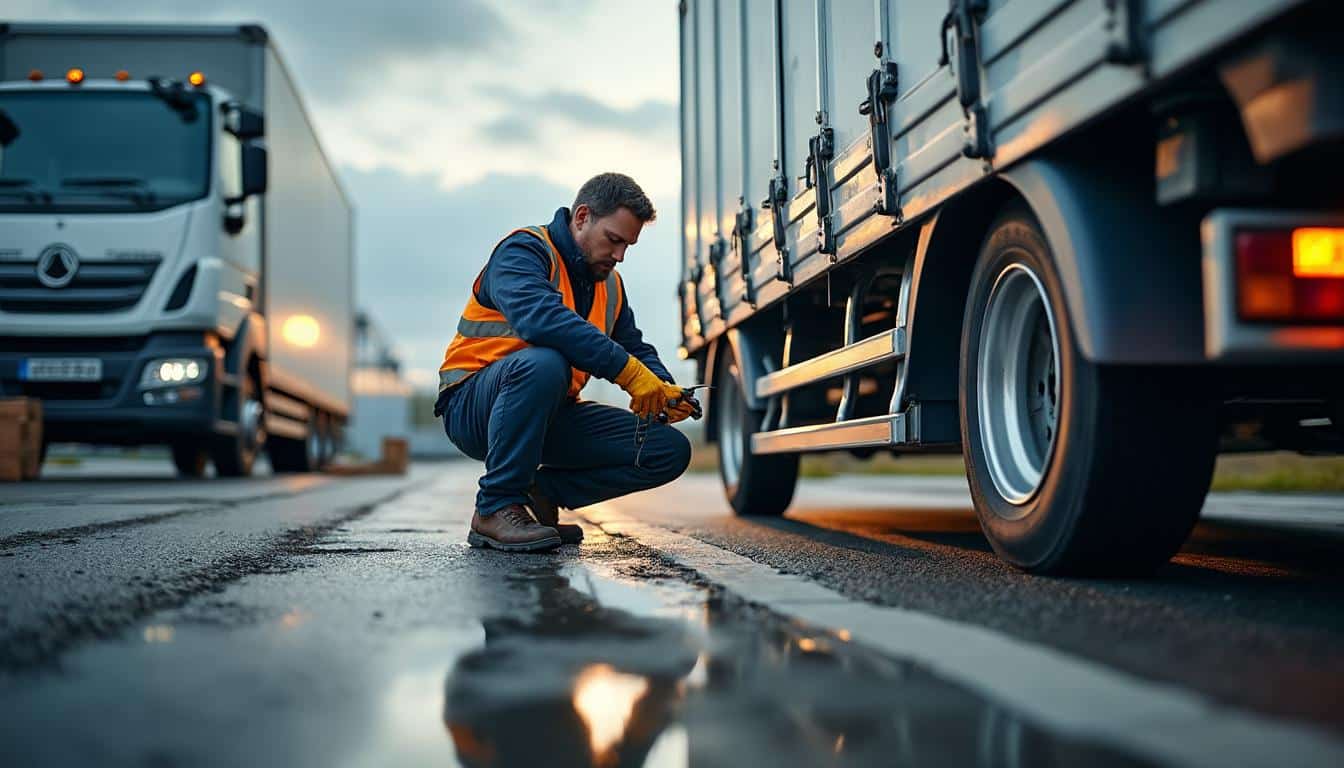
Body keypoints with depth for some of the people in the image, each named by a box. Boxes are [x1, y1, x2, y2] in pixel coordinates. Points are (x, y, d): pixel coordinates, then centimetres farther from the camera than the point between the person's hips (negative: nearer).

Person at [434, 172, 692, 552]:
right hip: (472, 406, -7)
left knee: (671, 449, -7)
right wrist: (627, 369, -36)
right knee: (543, 362, -41)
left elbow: (635, 347, 16)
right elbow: (541, 319, -32)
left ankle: (541, 492, 1)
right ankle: (496, 508, -26)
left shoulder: (609, 284, 13)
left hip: (551, 416, 7)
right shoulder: (523, 251, -12)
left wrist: (664, 390, -7)